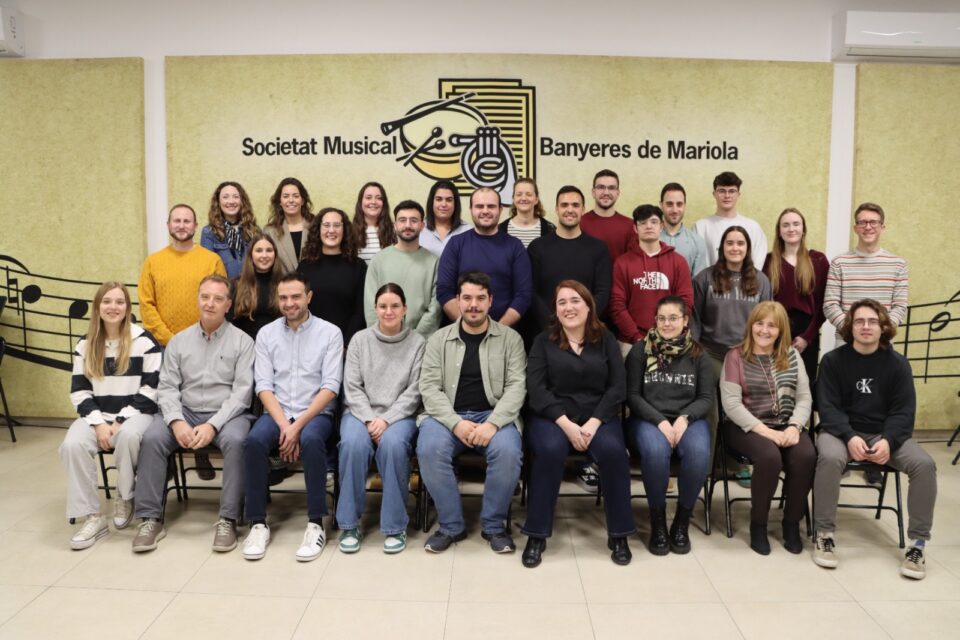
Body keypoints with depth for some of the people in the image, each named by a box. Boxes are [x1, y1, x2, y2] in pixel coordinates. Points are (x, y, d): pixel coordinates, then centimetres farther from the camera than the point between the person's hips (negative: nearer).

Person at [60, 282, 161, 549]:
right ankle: (92, 516, -17)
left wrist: (121, 420, -15)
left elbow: (152, 389, -7)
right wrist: (98, 422, -11)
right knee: (72, 445, -28)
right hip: (96, 415, 4)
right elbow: (79, 392, 6)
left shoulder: (145, 341, -3)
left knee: (128, 436, -38)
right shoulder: (85, 345, 10)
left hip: (135, 414, -3)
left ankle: (125, 496, -9)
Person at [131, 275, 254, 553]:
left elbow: (242, 391, -7)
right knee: (152, 438, -23)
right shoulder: (178, 341, 11)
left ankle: (228, 519, -23)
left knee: (235, 441, -34)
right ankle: (151, 518, -11)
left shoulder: (242, 341, 1)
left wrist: (212, 425, -19)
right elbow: (167, 387, 5)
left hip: (227, 413, -3)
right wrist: (176, 421, -15)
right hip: (185, 411, 3)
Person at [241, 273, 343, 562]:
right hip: (276, 413, 3)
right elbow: (264, 385, 1)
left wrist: (299, 424, -17)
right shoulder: (266, 333, 9)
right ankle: (258, 523, -15)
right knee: (254, 440, -29)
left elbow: (331, 386, -7)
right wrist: (284, 424, -14)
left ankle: (316, 524, -23)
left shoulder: (330, 333, 0)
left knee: (311, 440, -35)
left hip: (316, 413, -2)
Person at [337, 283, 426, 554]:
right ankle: (349, 524, -14)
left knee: (393, 444, -34)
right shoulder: (360, 340, 8)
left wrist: (386, 420, -14)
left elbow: (414, 391, -2)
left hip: (400, 415, -1)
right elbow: (352, 388, 2)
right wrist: (369, 419, -13)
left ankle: (395, 526, -18)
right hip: (361, 412, 1)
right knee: (353, 443, -31)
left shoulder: (418, 343, 4)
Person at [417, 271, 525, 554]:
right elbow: (429, 387, 0)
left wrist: (492, 424, -19)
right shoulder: (438, 339, 8)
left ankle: (494, 525, -6)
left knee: (508, 452, -32)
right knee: (429, 450, -30)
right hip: (448, 416, 1)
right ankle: (451, 525, -9)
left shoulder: (510, 338, 6)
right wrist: (456, 423, -17)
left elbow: (516, 387, -2)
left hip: (494, 415, 0)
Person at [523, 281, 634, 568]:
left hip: (598, 417, 1)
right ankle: (536, 535, -17)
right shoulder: (543, 341, 6)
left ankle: (618, 534, -11)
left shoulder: (606, 339, 10)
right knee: (550, 450, -33)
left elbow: (617, 387, 1)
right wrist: (566, 424, -17)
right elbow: (536, 389, -5)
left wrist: (593, 423, -13)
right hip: (553, 417, -1)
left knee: (613, 450, -30)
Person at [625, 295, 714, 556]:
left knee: (700, 452, -32)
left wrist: (684, 418, -14)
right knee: (656, 451, -36)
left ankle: (682, 520, -12)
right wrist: (660, 421, -14)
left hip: (688, 419, 2)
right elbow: (632, 395, 0)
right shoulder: (640, 350, 4)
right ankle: (657, 520, -14)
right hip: (648, 419, -1)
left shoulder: (698, 354, 9)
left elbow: (706, 398, 6)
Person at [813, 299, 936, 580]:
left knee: (924, 464, -24)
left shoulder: (898, 364, 3)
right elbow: (829, 407, -7)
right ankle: (823, 534, -18)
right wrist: (850, 437, -24)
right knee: (830, 458, -35)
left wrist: (888, 441, -21)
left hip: (886, 433, 2)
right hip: (842, 431, -2)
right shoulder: (833, 360, -2)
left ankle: (918, 542, -9)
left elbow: (903, 411, -2)